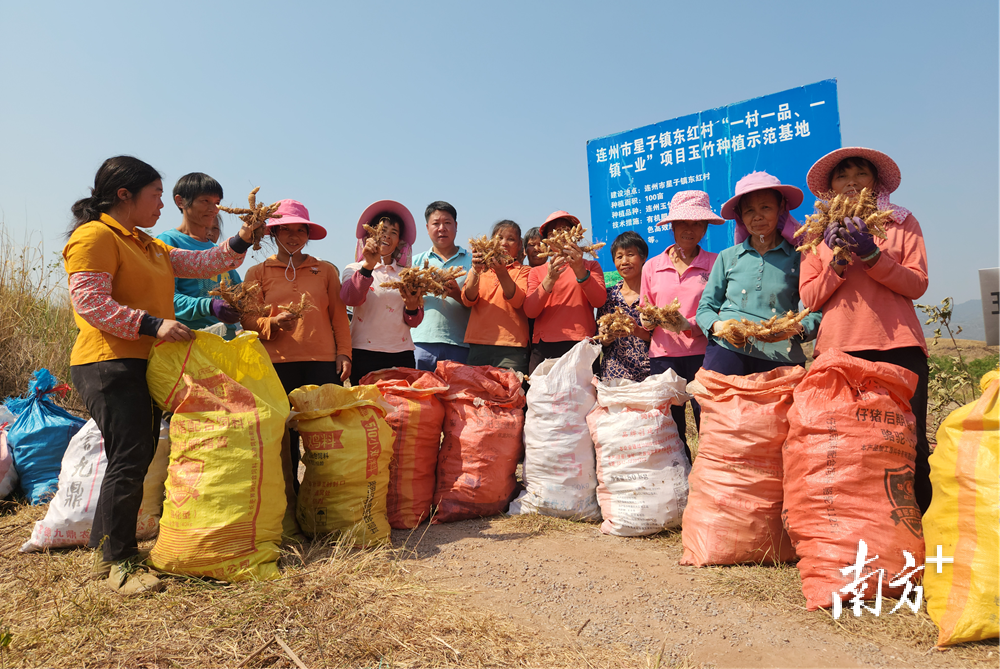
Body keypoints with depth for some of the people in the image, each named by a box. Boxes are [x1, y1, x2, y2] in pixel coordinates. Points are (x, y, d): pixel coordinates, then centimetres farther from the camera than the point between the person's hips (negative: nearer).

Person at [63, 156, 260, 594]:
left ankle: (106, 552, 25)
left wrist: (240, 242, 5)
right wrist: (152, 325, -25)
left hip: (143, 365, 10)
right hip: (110, 365, -10)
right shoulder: (95, 236, -8)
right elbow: (89, 301, -18)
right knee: (129, 461, -10)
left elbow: (200, 264, 20)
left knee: (137, 460, 13)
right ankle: (120, 563, 1)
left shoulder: (148, 245, 21)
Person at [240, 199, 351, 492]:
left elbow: (339, 316, 13)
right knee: (285, 434, 2)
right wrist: (274, 323, -13)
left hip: (323, 361, 0)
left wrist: (344, 353, 2)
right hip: (278, 363, 0)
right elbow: (248, 319, 7)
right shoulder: (257, 272, 13)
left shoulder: (326, 270, 16)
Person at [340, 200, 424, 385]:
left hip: (402, 355, 2)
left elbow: (414, 322, 12)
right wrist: (368, 265, -25)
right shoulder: (354, 269, 9)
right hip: (365, 354, -2)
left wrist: (412, 307, -10)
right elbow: (350, 299, -14)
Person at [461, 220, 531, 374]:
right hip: (478, 345, 2)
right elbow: (468, 300, -1)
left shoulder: (524, 271, 11)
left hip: (511, 346, -2)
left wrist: (502, 272, -23)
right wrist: (476, 271, -17)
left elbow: (517, 301, -9)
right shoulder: (479, 269, 17)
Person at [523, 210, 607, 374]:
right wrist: (549, 280, -13)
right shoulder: (537, 271, 17)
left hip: (581, 344, -1)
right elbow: (529, 311, 0)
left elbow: (599, 301, -2)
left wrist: (581, 272, -16)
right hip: (544, 346, 1)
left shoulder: (590, 266, 17)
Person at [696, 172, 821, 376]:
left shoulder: (798, 258, 8)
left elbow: (817, 314, 5)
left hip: (780, 357, -1)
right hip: (727, 352, 1)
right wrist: (717, 325, -8)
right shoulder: (728, 257, 13)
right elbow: (704, 308, 13)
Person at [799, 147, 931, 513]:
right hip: (839, 347, 0)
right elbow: (810, 297, 7)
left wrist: (872, 255, -10)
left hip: (898, 345, 0)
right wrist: (838, 262, -8)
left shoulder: (902, 222, 16)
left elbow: (917, 284, 3)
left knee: (911, 449, -4)